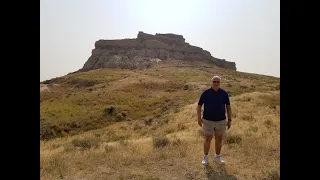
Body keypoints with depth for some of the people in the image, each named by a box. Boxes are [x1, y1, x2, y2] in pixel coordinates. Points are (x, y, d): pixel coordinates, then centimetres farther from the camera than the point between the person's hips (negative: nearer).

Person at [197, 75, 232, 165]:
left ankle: (218, 157, 32)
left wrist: (229, 120, 1)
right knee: (207, 140, 5)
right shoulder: (206, 93, -8)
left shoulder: (224, 93, -2)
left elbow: (228, 107, 4)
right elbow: (199, 105, -2)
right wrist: (199, 118, -10)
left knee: (219, 139, 13)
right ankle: (205, 157, 24)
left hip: (221, 121, 2)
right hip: (208, 121, -2)